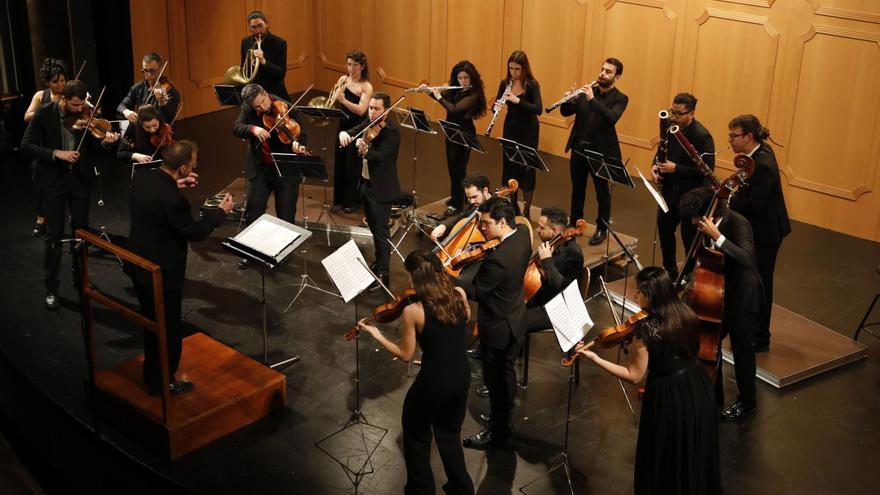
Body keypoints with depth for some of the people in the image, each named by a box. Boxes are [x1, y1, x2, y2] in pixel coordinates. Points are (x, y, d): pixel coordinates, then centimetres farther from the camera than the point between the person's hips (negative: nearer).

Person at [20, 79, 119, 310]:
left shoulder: (85, 115, -5)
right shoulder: (44, 114, -12)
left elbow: (90, 146, 1)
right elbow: (27, 146, -14)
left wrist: (104, 141, -21)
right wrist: (56, 153, -26)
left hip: (80, 178, 3)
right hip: (53, 179, -3)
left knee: (81, 230, 13)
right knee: (54, 234, 0)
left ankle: (80, 277, 31)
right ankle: (51, 288, 11)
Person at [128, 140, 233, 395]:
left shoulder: (141, 177, -7)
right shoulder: (173, 200, -31)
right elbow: (194, 232, -18)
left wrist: (175, 185, 8)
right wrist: (221, 211, -6)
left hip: (139, 265, 8)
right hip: (163, 273, -8)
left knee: (152, 322, 25)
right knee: (168, 328, 12)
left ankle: (152, 373, 42)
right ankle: (162, 382, 27)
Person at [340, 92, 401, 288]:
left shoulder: (392, 132, -20)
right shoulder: (369, 124, 5)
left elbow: (380, 156, -30)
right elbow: (354, 131, 2)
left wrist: (365, 150, -50)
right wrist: (344, 134, -22)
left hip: (381, 188, -8)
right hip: (366, 183, 9)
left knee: (381, 233, -4)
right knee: (374, 229, 22)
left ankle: (384, 275, 2)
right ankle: (379, 263, 39)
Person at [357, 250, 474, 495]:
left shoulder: (413, 311, -22)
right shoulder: (459, 295, -8)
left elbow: (405, 354, -10)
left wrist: (376, 335, 0)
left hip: (433, 383, -5)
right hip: (462, 376, 5)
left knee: (417, 437, 22)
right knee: (449, 433, 29)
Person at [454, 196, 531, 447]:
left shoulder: (498, 259, -35)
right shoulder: (522, 232, -11)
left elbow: (476, 291, -24)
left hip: (498, 327, -9)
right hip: (515, 320, 9)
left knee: (495, 379, 11)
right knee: (506, 373, 27)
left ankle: (497, 430, 30)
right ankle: (505, 418, 47)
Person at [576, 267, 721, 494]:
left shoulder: (645, 329, -24)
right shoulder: (686, 314, -6)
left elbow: (634, 376, -17)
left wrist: (594, 358, -14)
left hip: (668, 396, -6)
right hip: (697, 388, 7)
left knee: (666, 460, 14)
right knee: (693, 454, 25)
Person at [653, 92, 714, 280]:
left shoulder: (702, 136, -20)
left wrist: (676, 168, -27)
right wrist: (656, 164, -5)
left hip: (691, 196, -7)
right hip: (669, 190, 7)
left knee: (689, 237, 3)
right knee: (664, 229, 19)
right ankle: (669, 270, 38)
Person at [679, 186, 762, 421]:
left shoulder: (738, 224, -25)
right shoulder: (711, 223, -2)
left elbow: (746, 259, -41)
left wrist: (717, 237, -43)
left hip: (743, 297, -8)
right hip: (722, 292, 8)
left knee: (741, 348, 5)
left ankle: (746, 402, 25)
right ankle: (714, 395, 32)